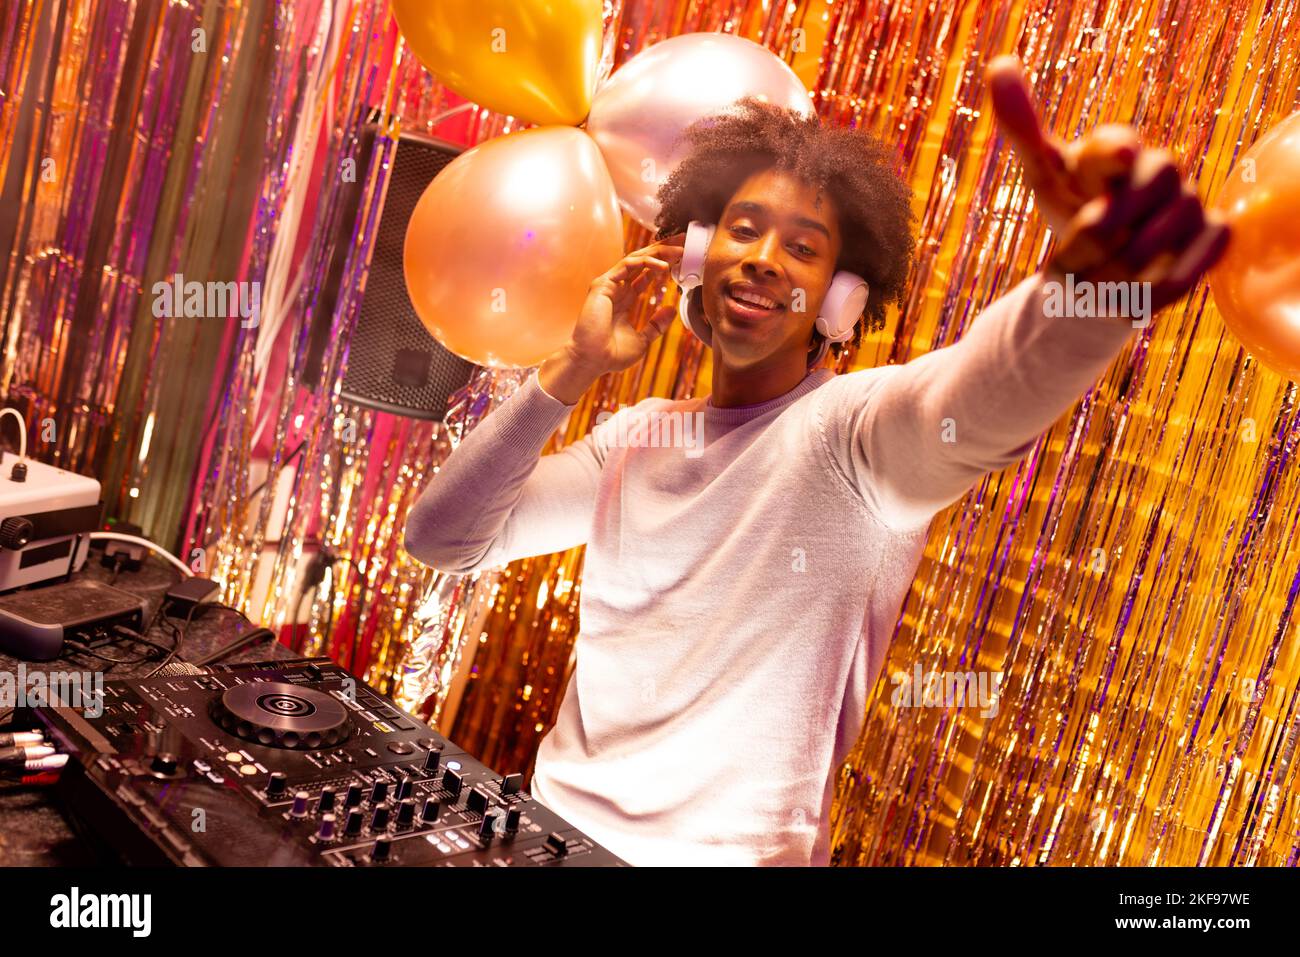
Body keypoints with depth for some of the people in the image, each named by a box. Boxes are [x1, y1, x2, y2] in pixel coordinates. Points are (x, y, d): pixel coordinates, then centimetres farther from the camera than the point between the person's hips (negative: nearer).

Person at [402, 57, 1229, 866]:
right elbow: (443, 536, 1)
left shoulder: (851, 425, -12)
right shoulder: (639, 435, 5)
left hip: (726, 849, -5)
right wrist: (572, 371, -7)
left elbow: (970, 406, -35)